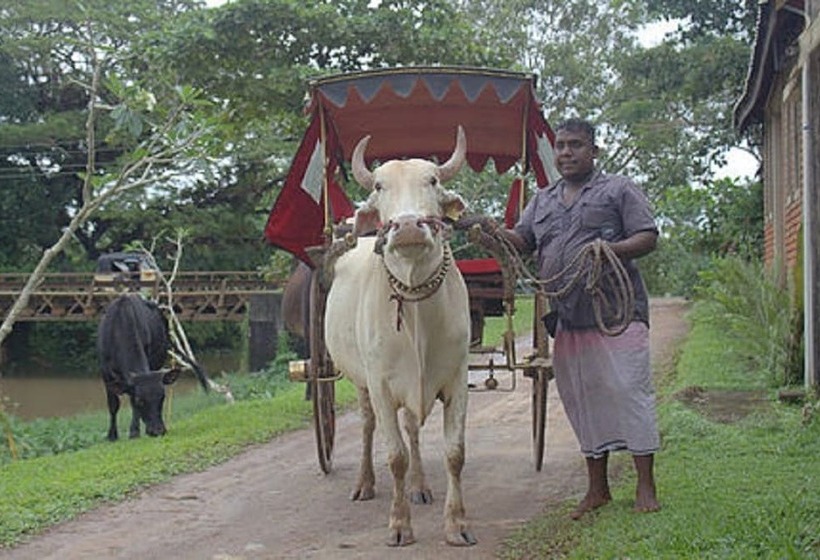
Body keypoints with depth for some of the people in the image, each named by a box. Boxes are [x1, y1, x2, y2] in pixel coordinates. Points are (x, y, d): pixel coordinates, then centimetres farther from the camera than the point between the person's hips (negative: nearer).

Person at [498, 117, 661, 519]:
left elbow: (648, 238, 0)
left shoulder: (618, 189, 7)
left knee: (628, 390, -8)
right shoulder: (543, 201, 21)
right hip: (568, 316, 5)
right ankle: (597, 488, 18)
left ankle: (645, 486, 0)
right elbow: (521, 241, 11)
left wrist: (610, 250, -19)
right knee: (583, 398, 8)